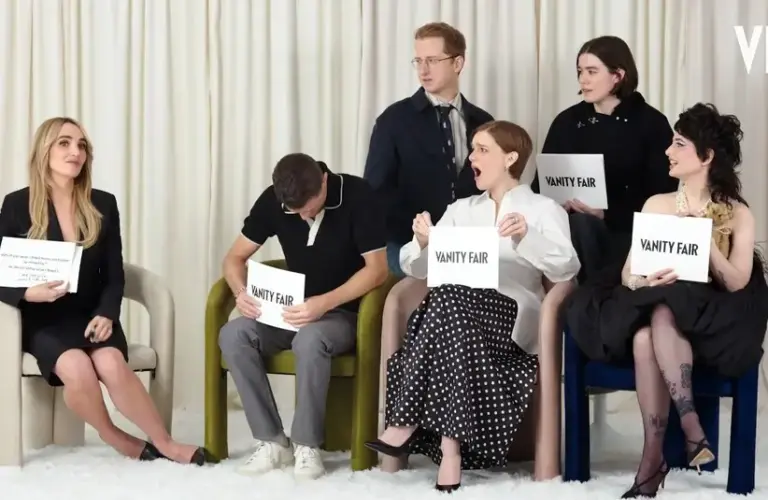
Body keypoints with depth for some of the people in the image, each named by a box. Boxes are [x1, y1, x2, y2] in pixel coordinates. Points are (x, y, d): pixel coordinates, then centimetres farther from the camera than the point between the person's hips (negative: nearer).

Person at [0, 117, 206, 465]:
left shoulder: (103, 205, 6)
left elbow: (114, 275, 6)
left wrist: (106, 314, -13)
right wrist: (29, 293, -25)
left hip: (91, 314, 2)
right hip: (42, 319, -2)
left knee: (112, 364, -30)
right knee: (77, 369, -32)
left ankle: (163, 443, -16)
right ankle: (114, 436, -7)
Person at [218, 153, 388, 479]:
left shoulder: (356, 196, -16)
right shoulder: (272, 200, -5)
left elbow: (377, 269, -18)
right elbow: (235, 257, 1)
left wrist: (325, 303, -32)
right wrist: (241, 292, -22)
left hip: (344, 313, -5)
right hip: (295, 311, 5)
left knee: (310, 340, -38)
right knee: (233, 335, -23)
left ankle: (307, 445, -22)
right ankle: (271, 441, -19)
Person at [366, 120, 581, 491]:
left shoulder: (543, 210, 11)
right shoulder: (461, 210, 24)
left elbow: (566, 269, -7)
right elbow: (417, 268, 15)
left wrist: (526, 238, -23)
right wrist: (423, 243, -7)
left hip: (511, 314, -4)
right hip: (460, 310, 4)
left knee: (450, 299, -34)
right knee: (450, 313, -34)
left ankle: (408, 422, -33)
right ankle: (451, 447, -40)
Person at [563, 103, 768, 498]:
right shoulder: (657, 205, 11)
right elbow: (628, 274, 3)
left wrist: (706, 240, -20)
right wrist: (646, 281, -20)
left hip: (709, 325, -2)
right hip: (655, 313, 2)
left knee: (663, 313, -36)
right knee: (643, 337, -34)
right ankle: (690, 427, -29)